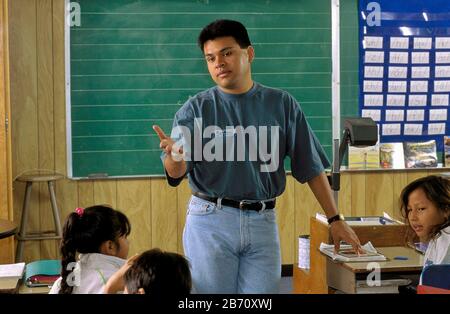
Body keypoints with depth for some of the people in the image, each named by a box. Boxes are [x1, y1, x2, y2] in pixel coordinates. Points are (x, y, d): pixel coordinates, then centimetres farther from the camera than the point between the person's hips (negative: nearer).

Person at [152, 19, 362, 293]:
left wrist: (335, 219, 6)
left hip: (263, 222, 1)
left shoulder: (281, 104, 4)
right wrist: (173, 155, -33)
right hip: (210, 220, -1)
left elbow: (311, 167, 8)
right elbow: (176, 173, -10)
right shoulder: (195, 109, 0)